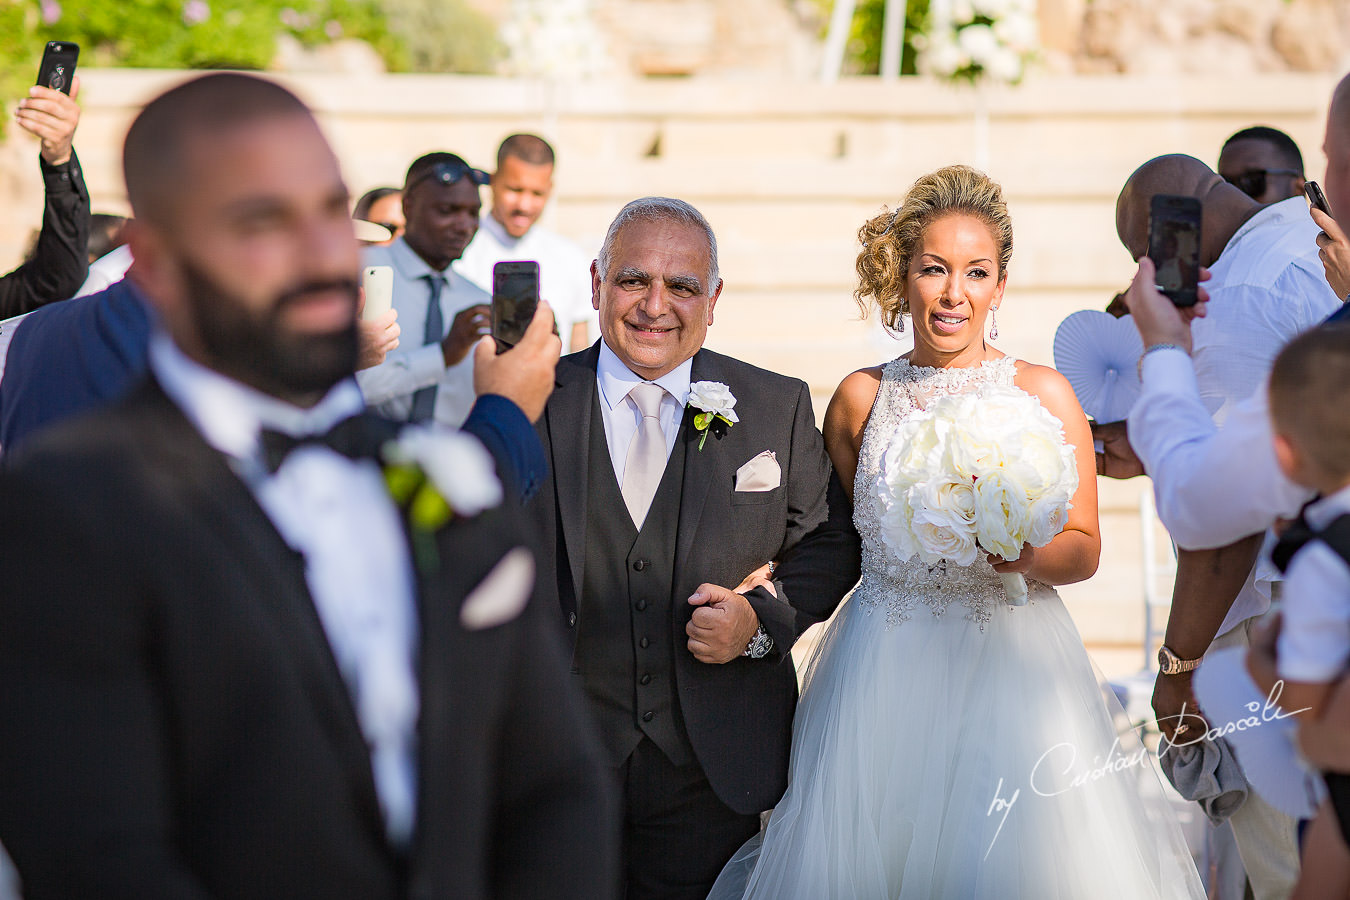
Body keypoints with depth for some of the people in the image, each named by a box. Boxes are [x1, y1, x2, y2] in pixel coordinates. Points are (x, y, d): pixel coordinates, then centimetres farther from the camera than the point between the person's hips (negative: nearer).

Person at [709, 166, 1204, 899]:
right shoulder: (860, 397, 5)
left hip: (1009, 668, -2)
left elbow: (1084, 549, 0)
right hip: (882, 674, 2)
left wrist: (1030, 555, -20)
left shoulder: (1043, 393, -1)